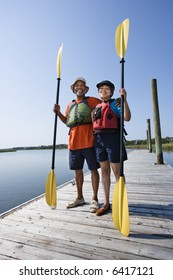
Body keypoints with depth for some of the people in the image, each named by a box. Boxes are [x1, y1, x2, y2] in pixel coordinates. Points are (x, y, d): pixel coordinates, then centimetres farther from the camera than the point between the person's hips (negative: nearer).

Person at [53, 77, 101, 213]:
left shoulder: (92, 101, 5)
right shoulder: (70, 105, 21)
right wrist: (58, 112, 9)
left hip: (89, 140, -5)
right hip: (74, 142, 6)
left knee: (93, 169, 2)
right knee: (77, 170, 12)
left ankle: (94, 199, 16)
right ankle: (79, 198, 29)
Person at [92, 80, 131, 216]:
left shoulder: (115, 103, 2)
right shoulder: (96, 107, 19)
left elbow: (127, 117, -14)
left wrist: (124, 99, -20)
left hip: (112, 137, -5)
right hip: (98, 138, 6)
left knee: (117, 171, 0)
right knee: (104, 171, 10)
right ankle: (106, 203, 22)